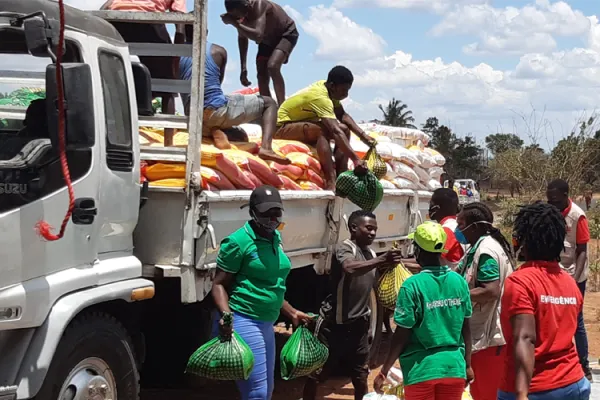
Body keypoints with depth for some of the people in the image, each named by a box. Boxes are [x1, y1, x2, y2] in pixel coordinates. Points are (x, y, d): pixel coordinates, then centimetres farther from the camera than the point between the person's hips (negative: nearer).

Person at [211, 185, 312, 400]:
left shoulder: (275, 238, 13)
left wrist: (291, 313, 24)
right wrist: (226, 314, -27)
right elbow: (219, 284, -11)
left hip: (266, 325, 9)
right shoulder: (238, 241, -12)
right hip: (243, 322, -9)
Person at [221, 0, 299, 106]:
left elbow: (258, 36, -52)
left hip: (286, 34, -7)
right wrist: (243, 68, -1)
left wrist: (234, 23, -51)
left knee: (272, 66, -29)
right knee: (262, 77, -1)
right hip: (267, 40, 7)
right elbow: (242, 38, 2)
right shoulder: (240, 13, -17)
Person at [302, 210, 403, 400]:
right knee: (317, 373, 6)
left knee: (361, 377, 11)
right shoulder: (345, 248, -14)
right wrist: (380, 260, -50)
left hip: (358, 324, 7)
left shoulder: (370, 253, 10)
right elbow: (350, 268, -38)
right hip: (334, 323, -7)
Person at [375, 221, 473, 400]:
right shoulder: (459, 281, -2)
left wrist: (384, 372, -1)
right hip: (453, 367, 4)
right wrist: (467, 365, 19)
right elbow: (466, 328, 6)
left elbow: (402, 335, -11)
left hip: (422, 369, -4)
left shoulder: (413, 285, -14)